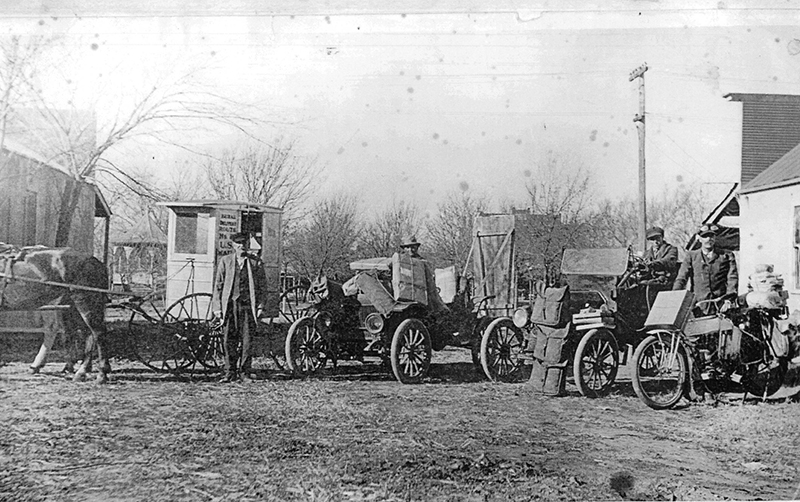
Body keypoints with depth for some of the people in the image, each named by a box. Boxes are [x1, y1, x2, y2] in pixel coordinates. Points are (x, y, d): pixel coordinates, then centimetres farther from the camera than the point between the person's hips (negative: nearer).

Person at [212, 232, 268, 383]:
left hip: (248, 306, 0)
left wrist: (260, 306, 1)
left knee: (246, 341, 0)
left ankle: (242, 371, 11)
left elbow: (262, 286, 9)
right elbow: (218, 285, 8)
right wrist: (217, 307, 1)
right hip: (230, 304, 0)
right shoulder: (225, 261, 9)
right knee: (229, 341, -1)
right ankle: (230, 372, 7)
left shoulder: (256, 263, 8)